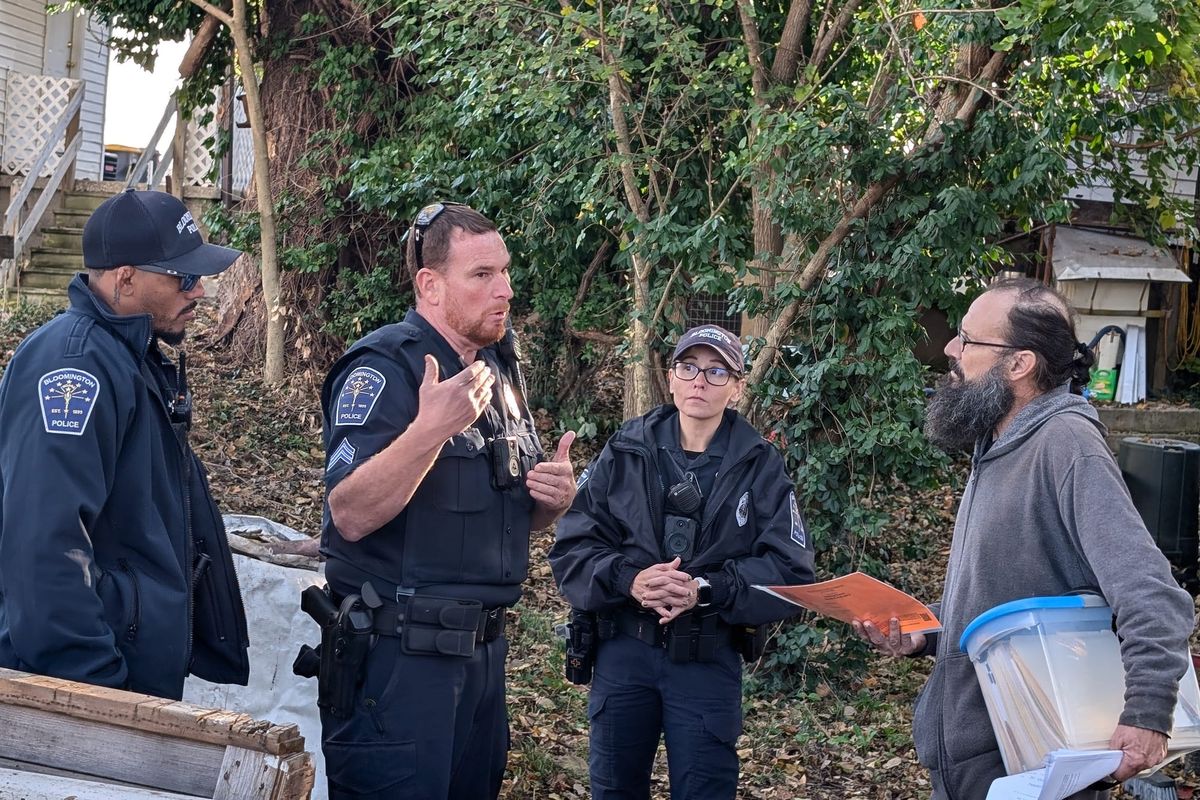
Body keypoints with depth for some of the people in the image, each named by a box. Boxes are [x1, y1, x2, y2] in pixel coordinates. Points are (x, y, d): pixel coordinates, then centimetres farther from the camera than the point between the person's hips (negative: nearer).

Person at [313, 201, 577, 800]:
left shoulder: (499, 370, 13)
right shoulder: (383, 369, -13)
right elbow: (350, 515, -23)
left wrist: (555, 498, 0)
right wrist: (430, 428, -34)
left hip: (483, 646, 8)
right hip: (397, 654, -8)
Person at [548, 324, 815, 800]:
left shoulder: (761, 467, -2)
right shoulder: (625, 452, 1)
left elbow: (790, 573, -8)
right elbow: (572, 547, -2)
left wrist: (706, 591, -22)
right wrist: (628, 579, -21)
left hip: (709, 662, -1)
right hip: (624, 652, 1)